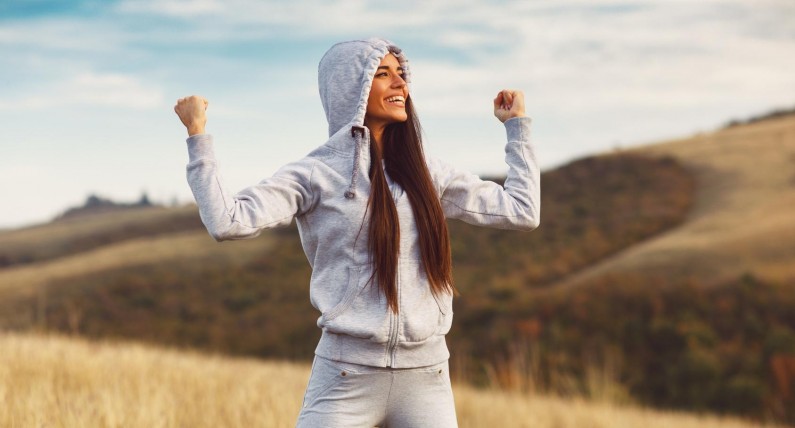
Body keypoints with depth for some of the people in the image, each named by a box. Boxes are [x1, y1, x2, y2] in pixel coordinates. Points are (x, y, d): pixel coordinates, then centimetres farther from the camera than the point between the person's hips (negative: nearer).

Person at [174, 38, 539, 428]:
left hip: (427, 376, 4)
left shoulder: (426, 174, 11)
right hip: (348, 375, -4)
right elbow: (227, 222, -14)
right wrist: (197, 136, -14)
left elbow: (522, 211, 15)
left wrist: (517, 125, 21)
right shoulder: (315, 175, -2)